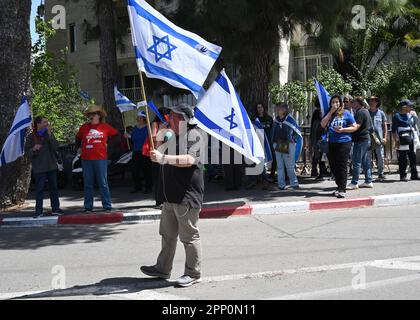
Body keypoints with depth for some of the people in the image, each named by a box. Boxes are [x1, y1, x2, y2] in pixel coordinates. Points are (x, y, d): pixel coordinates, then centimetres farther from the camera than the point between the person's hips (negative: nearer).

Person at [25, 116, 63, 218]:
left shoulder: (49, 134, 8)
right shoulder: (32, 136, -1)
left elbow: (55, 146, -5)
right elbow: (27, 151, -1)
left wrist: (50, 134, -13)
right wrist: (33, 149, -21)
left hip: (51, 166, 3)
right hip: (39, 167, -3)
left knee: (54, 187, 6)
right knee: (39, 189, -4)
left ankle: (55, 208, 14)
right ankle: (39, 211, 1)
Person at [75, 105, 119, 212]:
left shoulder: (105, 127, 3)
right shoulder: (84, 127, 7)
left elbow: (117, 134, 15)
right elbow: (78, 138, 24)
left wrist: (108, 144, 12)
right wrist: (80, 148, 13)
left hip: (100, 158, -2)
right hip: (86, 159, 2)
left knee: (103, 183, -1)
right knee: (88, 184, 6)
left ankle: (107, 206, 5)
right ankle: (88, 207, 12)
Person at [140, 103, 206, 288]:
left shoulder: (195, 135, -11)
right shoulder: (175, 136, 20)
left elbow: (189, 160, -28)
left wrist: (163, 158, -31)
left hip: (186, 196, -10)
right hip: (171, 195, 10)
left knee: (189, 236, -1)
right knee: (167, 234, 16)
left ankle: (193, 274, 8)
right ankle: (163, 269, 27)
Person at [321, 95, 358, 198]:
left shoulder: (346, 113, 1)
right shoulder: (329, 114, 13)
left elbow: (354, 127, 0)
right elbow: (323, 125, -2)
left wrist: (343, 130, -15)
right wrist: (331, 112, -4)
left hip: (344, 142, -5)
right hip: (332, 143, 5)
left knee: (342, 166, -8)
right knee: (333, 166, 8)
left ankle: (342, 190, -6)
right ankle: (339, 186, 22)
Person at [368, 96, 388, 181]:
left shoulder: (381, 113, 8)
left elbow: (385, 126, 10)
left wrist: (384, 137, 1)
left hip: (379, 138, -1)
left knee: (380, 157, -1)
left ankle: (381, 174, 7)